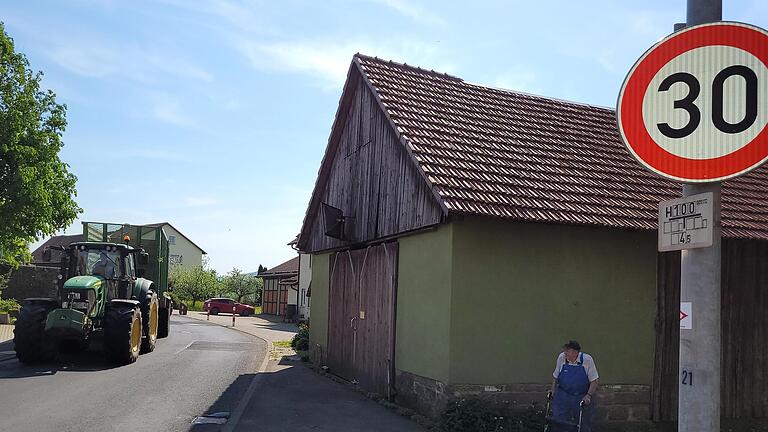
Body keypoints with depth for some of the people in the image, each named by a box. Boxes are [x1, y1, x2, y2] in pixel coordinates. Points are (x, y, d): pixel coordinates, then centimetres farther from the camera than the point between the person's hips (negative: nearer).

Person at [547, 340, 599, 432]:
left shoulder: (587, 360, -14)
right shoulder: (561, 357, -6)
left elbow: (594, 381, -8)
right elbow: (555, 376, 9)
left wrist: (588, 395, -18)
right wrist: (553, 390, 2)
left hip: (582, 399, -1)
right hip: (562, 398, 2)